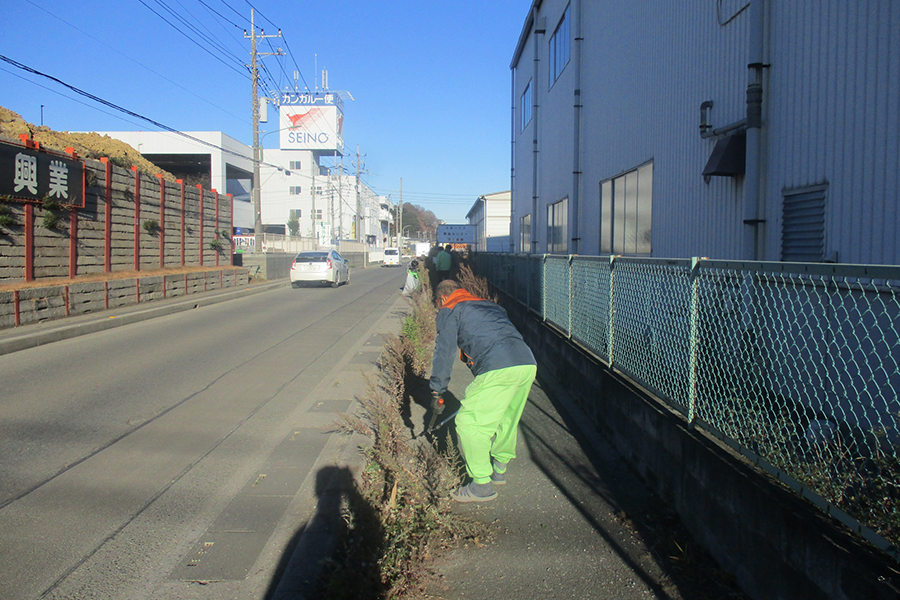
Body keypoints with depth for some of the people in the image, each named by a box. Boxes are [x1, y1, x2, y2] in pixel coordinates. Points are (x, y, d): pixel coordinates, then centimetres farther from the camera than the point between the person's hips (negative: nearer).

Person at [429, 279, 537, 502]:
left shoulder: (449, 311, 13)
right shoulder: (490, 305, 34)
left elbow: (445, 352, 8)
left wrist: (438, 388, 20)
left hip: (499, 369, -8)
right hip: (528, 364, 8)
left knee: (469, 423, 4)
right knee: (506, 420, 25)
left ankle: (482, 484, 8)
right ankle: (499, 470, 38)